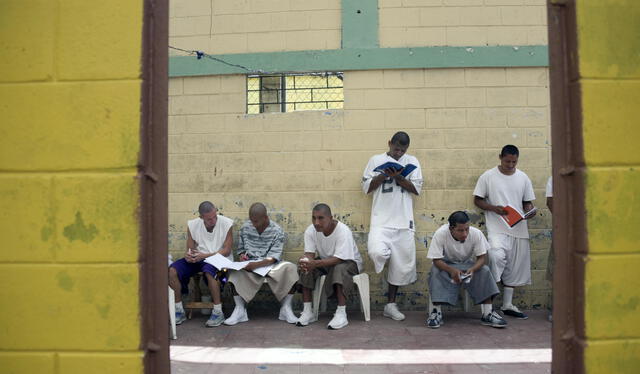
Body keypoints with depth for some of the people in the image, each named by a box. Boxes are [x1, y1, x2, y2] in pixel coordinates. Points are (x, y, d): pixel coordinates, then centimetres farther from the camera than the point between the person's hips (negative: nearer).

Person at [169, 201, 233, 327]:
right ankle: (179, 311, -6)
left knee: (208, 271, -39)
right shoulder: (192, 225, 1)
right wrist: (188, 255, -21)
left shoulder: (226, 223, -9)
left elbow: (227, 251, -10)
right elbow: (190, 250, 5)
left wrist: (205, 255, -22)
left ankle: (218, 312, -26)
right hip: (198, 259, 4)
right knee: (172, 270, -18)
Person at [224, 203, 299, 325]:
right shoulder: (245, 227, 4)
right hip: (250, 265, 2)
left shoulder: (277, 231, -6)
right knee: (236, 272, -32)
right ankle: (240, 309, -26)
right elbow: (240, 248, 17)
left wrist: (257, 264, -31)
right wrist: (242, 255, -8)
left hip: (270, 265, -1)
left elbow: (274, 257, -14)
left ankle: (286, 308, -21)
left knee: (290, 268, -31)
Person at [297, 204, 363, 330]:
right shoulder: (310, 230, -13)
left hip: (349, 261, -5)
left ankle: (341, 314, -34)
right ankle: (307, 311, -18)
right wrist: (305, 261, -42)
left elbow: (339, 259, -35)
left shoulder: (343, 231, -29)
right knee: (304, 267, -22)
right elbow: (309, 253, -16)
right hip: (324, 261, 5)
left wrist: (315, 263, -50)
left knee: (339, 268, -38)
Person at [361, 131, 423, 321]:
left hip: (404, 221, 2)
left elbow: (416, 188, 2)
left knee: (401, 263, 6)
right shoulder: (376, 160, 7)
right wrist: (384, 174, -9)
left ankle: (391, 304, 19)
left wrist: (398, 177, -12)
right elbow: (366, 187, 3)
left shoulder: (412, 162, 10)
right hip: (381, 220, -2)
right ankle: (383, 254, 13)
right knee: (377, 253, -26)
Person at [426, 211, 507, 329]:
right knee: (435, 272, -33)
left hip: (467, 264, 2)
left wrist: (472, 269, -38)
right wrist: (452, 270, -45)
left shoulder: (476, 233, -23)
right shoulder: (440, 234, -30)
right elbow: (436, 260, -27)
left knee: (485, 271, -24)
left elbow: (482, 258, -16)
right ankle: (435, 312, -26)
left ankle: (488, 314, -20)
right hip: (445, 265, -2)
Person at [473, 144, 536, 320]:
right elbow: (477, 200, 2)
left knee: (514, 267, 9)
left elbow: (527, 202, 15)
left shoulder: (523, 178, 10)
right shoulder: (488, 176, -1)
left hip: (519, 228, 5)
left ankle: (507, 305, 21)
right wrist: (494, 208, -15)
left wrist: (530, 211, -8)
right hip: (497, 228, -4)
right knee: (497, 255, -29)